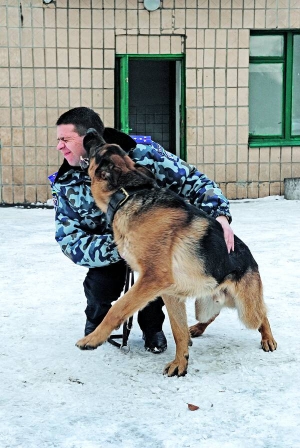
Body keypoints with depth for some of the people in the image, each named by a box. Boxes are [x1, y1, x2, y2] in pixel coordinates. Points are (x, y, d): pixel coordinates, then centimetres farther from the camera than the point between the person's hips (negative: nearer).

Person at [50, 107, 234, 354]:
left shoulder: (143, 155, -25)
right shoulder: (66, 185, -17)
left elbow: (194, 180, -16)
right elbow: (70, 240, -20)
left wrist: (219, 213, -34)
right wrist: (117, 247, -38)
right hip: (108, 249, 1)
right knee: (100, 286, -26)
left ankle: (152, 326, 2)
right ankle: (97, 322, 13)